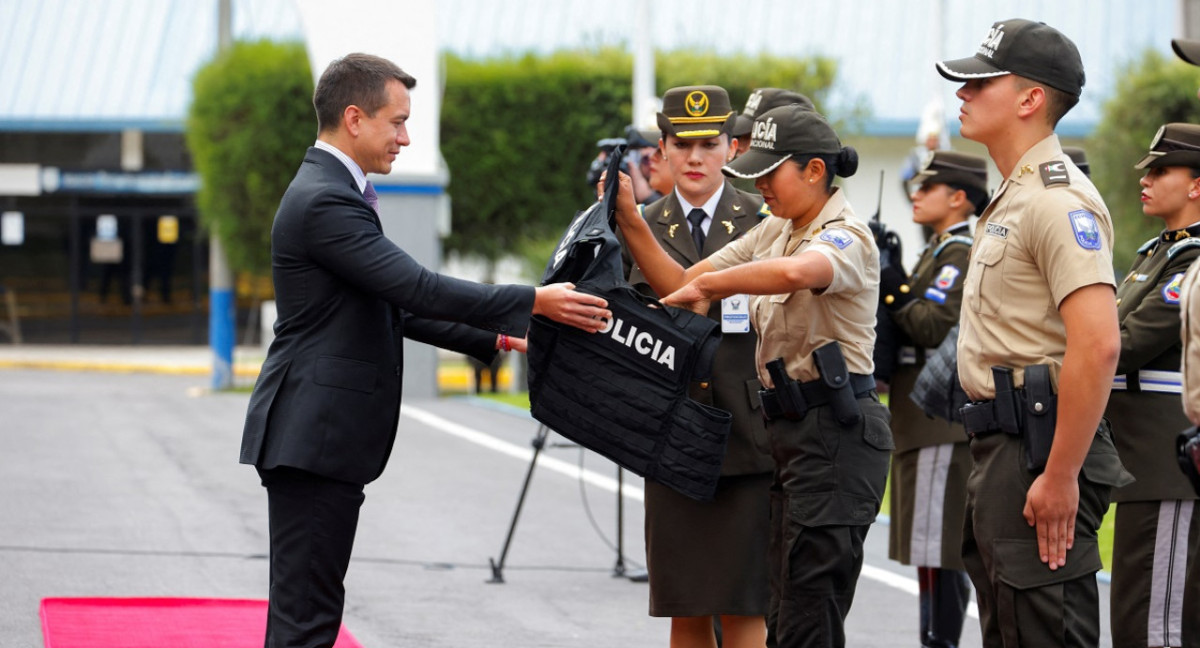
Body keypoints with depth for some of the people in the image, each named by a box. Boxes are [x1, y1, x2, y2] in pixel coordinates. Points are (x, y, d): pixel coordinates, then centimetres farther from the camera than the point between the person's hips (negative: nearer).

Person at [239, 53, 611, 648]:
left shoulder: (332, 193, 18)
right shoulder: (325, 202, -16)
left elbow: (396, 305, 24)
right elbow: (418, 288, -22)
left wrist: (496, 338, 20)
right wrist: (533, 303, -18)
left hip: (319, 436, 11)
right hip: (312, 436, -11)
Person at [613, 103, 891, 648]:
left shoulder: (846, 236, -13)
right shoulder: (773, 232, 14)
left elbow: (793, 272, -38)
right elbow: (680, 286, 12)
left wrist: (707, 285, -26)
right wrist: (629, 221, 0)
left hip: (836, 433, -9)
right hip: (790, 428, 9)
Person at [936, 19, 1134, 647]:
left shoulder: (1059, 200, -16)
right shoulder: (1011, 198, 19)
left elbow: (1097, 345, -25)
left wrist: (1061, 476, -26)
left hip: (1039, 451, -11)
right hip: (1002, 447, 11)